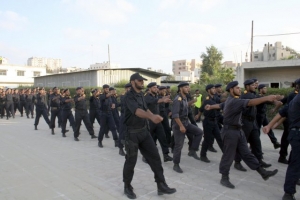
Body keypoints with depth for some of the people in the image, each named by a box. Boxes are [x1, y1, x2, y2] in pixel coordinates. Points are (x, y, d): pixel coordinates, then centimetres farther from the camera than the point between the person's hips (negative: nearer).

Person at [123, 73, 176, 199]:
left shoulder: (141, 94, 8)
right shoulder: (129, 96, -18)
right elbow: (136, 111, -36)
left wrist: (153, 116, -2)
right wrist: (151, 116, -52)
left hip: (144, 131, 7)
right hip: (132, 133, -7)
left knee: (155, 157, 6)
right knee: (131, 161, 6)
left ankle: (161, 186, 17)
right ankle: (127, 187, 28)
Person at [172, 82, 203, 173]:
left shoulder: (185, 98, 8)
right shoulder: (178, 99, -20)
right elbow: (175, 115, -26)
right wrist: (181, 126, -25)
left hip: (186, 123, 8)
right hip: (178, 125, -8)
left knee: (199, 132, -1)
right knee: (179, 146, -1)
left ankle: (192, 151, 9)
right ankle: (176, 165, 14)